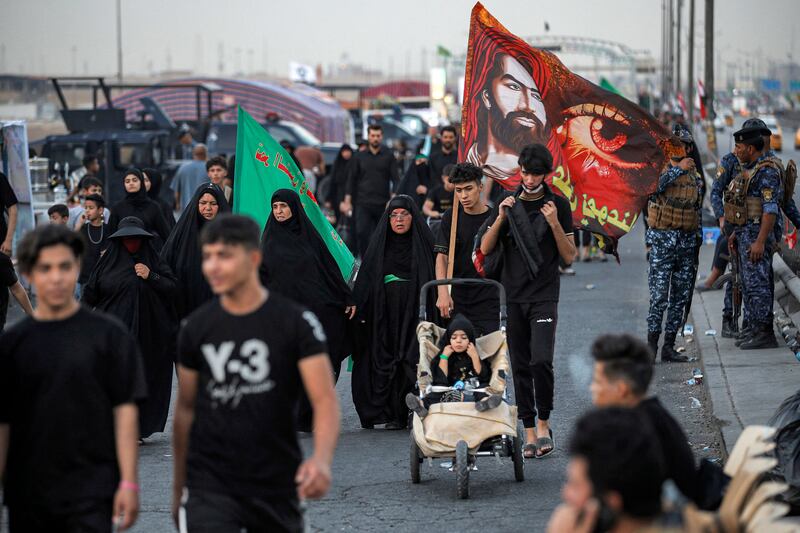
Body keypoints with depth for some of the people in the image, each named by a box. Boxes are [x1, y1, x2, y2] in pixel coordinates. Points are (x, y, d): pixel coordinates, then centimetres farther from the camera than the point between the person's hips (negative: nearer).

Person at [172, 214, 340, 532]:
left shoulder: (296, 323, -6)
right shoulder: (197, 327, 2)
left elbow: (325, 401, -12)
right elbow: (185, 408, 11)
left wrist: (322, 459, -31)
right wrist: (179, 487, 13)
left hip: (277, 486, 0)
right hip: (210, 485, 0)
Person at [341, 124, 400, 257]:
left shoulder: (389, 156, 5)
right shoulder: (359, 157, 8)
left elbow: (395, 180, 1)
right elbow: (352, 180, 9)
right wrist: (347, 201, 1)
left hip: (382, 204, 0)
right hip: (363, 203, 0)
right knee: (361, 233, -14)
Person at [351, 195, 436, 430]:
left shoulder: (423, 241, 5)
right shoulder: (379, 244, 11)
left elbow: (435, 278, 4)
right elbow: (365, 281, 10)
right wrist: (361, 311, 0)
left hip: (415, 313, -2)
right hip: (385, 315, 2)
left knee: (414, 360, -9)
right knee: (387, 359, -4)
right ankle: (394, 414, -1)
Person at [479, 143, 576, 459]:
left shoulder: (558, 205, 2)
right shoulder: (507, 205, 9)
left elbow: (569, 257, 0)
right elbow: (485, 249, 3)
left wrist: (555, 223, -13)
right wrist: (501, 217, -10)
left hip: (544, 296, -3)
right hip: (513, 297, 3)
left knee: (541, 361, -16)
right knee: (520, 367, 4)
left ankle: (544, 423, 3)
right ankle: (530, 433, 9)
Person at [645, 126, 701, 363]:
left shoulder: (695, 178, 12)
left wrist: (697, 244, 15)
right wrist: (678, 169, -26)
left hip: (687, 243, 5)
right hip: (662, 240, -5)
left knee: (681, 298, 5)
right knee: (659, 297, -10)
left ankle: (669, 347, 10)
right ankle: (651, 344, -4)